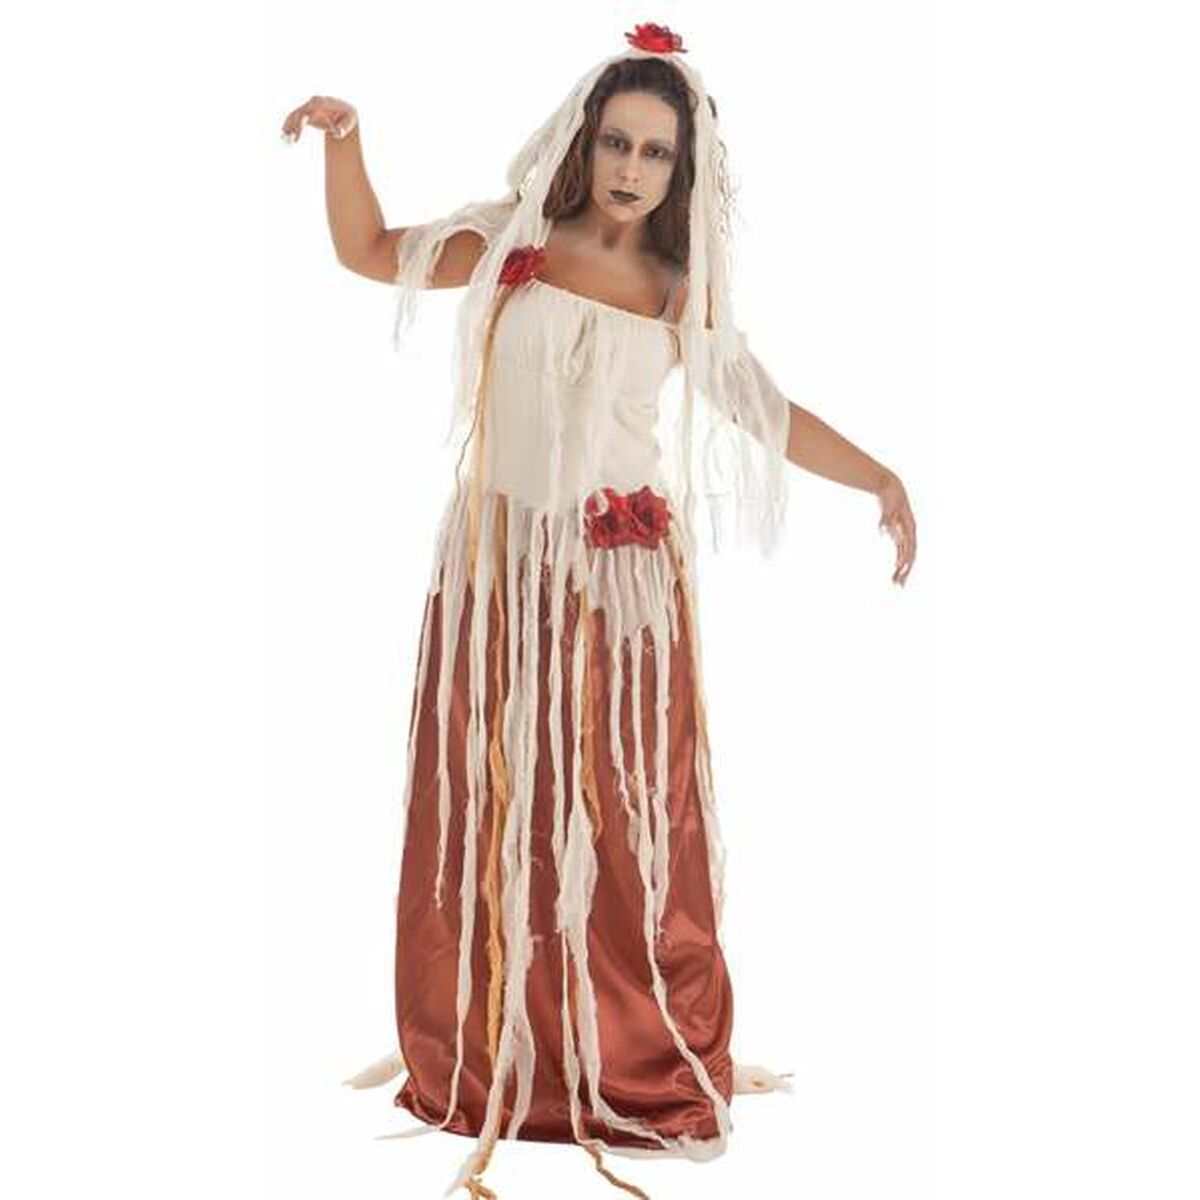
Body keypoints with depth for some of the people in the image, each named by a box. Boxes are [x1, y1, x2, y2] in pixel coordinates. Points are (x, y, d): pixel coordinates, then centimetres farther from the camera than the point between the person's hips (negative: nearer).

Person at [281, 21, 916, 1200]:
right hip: (501, 564, 1)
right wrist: (344, 140, -5)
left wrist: (879, 478, -4)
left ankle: (644, 1069, 14)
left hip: (623, 578, 0)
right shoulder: (512, 240, 3)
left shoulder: (680, 291, 4)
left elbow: (764, 411, 6)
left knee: (629, 823, 1)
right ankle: (486, 1054, 21)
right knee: (489, 813, 7)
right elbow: (369, 251, 9)